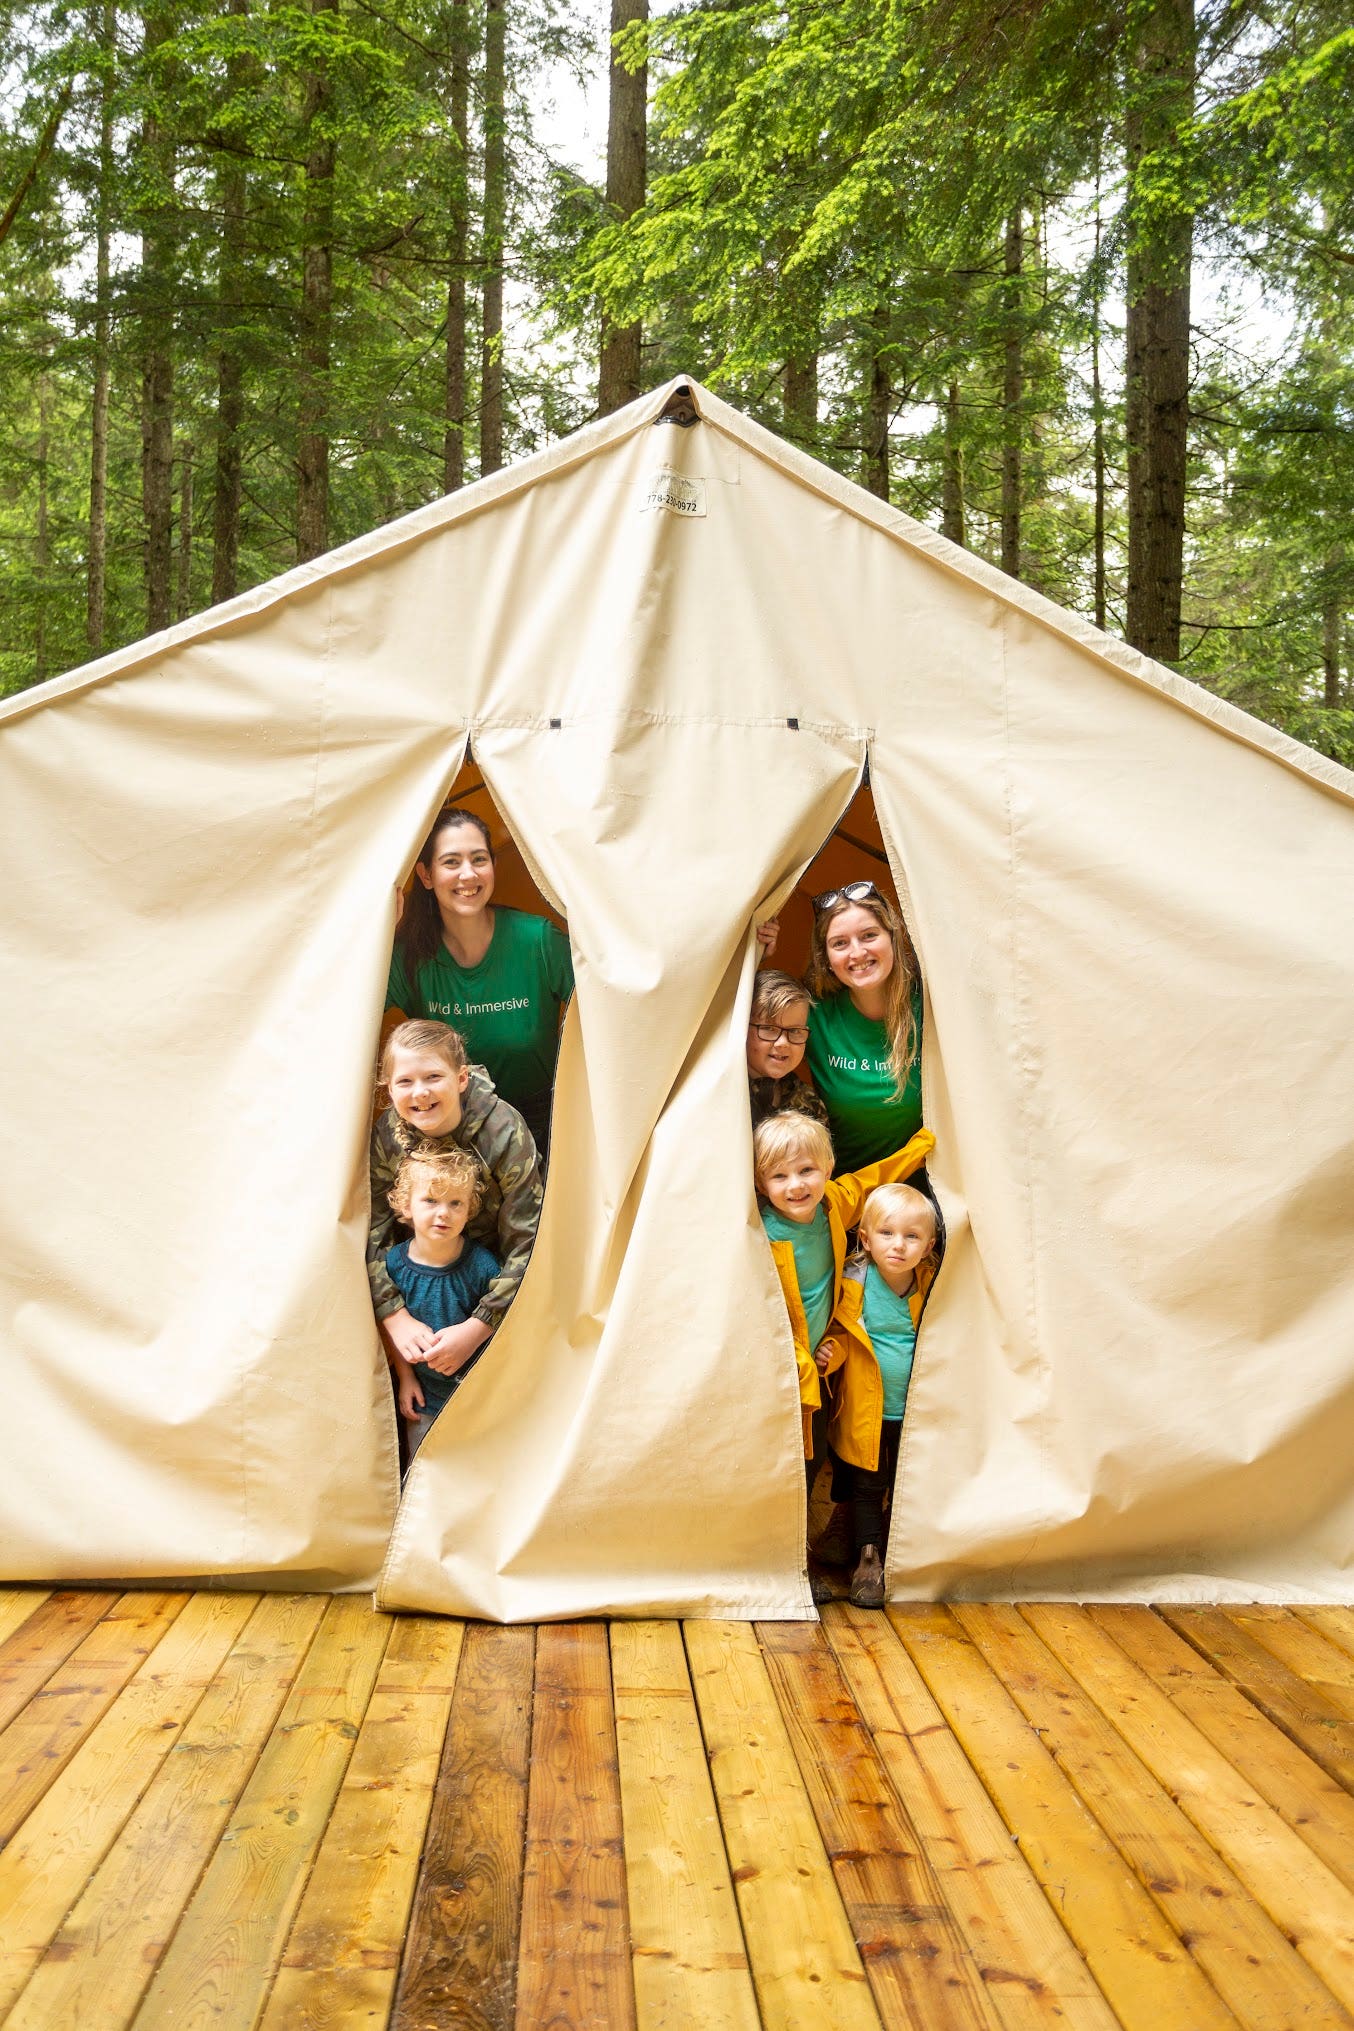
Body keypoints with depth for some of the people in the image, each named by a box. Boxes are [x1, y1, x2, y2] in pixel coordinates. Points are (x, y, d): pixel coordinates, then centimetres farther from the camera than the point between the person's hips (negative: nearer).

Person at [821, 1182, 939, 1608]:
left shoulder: (931, 1285, -7)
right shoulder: (853, 1284, -14)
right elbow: (840, 1331, 0)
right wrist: (832, 1350, -19)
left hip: (914, 1412, 2)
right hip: (864, 1410, -2)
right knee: (865, 1487, 11)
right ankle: (868, 1558, 25)